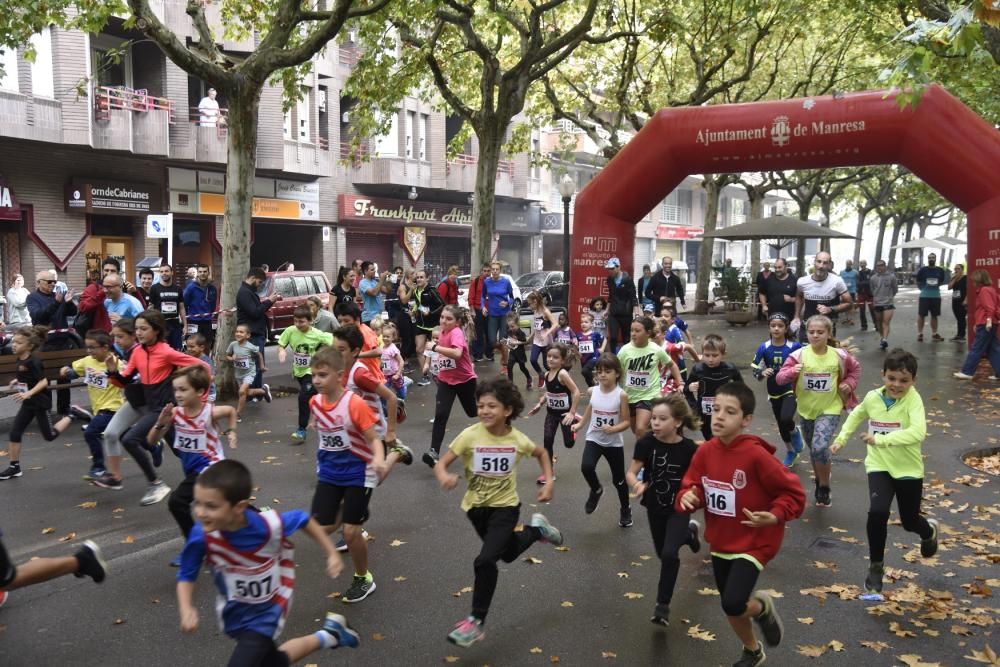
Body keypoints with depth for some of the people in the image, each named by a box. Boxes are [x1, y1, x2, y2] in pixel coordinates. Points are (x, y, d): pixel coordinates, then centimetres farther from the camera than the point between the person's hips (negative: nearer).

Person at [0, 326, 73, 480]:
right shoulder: (20, 359, 1)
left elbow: (44, 381, -25)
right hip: (28, 403, 8)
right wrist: (18, 381, 9)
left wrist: (28, 393, -34)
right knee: (14, 433, 4)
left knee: (50, 436, 4)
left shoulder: (32, 361, -24)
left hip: (41, 402, -8)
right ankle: (14, 468, 12)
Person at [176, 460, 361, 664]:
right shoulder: (202, 535, -29)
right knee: (273, 660, 21)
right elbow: (186, 576, -12)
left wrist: (332, 554, -6)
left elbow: (303, 519, -11)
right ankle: (327, 636, 46)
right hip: (233, 613, 4)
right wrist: (186, 610, -30)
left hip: (266, 612, -3)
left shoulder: (269, 525, -33)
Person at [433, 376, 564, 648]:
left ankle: (476, 621, -2)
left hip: (505, 506, -2)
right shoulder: (470, 435, -19)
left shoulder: (517, 439, -15)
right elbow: (440, 464, -19)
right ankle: (536, 529, 51)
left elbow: (542, 453, 7)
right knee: (508, 554, 22)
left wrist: (548, 482, -2)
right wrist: (444, 477, -42)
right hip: (476, 506, 2)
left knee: (485, 561, -19)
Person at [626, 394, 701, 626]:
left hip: (678, 508, -3)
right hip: (654, 507, 3)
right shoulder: (646, 443, -17)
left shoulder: (689, 449, -20)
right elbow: (631, 472, -16)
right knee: (663, 554, 19)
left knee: (669, 553, -20)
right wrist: (637, 485, -36)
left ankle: (662, 605, 2)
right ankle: (689, 532, 53)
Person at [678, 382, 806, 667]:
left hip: (753, 544, -6)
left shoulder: (756, 455, -23)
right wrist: (687, 497, -18)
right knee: (732, 609, 18)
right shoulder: (705, 452, -6)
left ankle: (762, 607, 17)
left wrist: (774, 517, -28)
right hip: (719, 543, 6)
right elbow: (691, 488, 4)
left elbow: (793, 492, -15)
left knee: (733, 605, -20)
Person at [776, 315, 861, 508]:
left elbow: (855, 369, 12)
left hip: (830, 410, -2)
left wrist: (849, 384, -4)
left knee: (820, 448, -20)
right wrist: (792, 371, -36)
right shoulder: (798, 355, -11)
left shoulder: (839, 355, -9)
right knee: (814, 450, 17)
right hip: (806, 411, 2)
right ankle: (820, 481, 42)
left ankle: (825, 488, 3)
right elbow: (779, 378, -17)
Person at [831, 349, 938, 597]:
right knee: (877, 512, -21)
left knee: (909, 521, 15)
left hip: (909, 469, -2)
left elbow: (918, 432, -37)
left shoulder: (913, 399, -20)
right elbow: (856, 415, 18)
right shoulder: (872, 397, -6)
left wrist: (880, 439, -37)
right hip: (879, 466, 2)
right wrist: (841, 438, 12)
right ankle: (875, 565, 1)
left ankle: (929, 530, 55)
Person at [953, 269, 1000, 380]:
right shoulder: (990, 289, 18)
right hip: (984, 324, 10)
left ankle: (967, 372, -2)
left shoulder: (984, 290, -13)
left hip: (985, 325, -10)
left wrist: (989, 321, -26)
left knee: (976, 349, -5)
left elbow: (990, 308, -22)